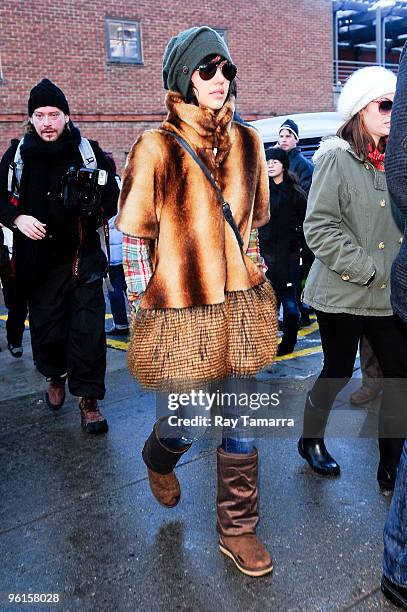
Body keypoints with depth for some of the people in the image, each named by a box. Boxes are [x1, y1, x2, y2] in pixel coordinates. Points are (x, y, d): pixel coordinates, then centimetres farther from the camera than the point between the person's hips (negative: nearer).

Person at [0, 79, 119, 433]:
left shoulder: (88, 152, 0)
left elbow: (112, 196, 9)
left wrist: (97, 209, -11)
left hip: (83, 258, -2)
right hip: (37, 261, 2)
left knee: (88, 330, -4)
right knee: (45, 327, 12)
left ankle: (89, 399, 7)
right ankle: (56, 377, 39)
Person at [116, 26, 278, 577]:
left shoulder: (247, 142, 6)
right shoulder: (156, 148, -9)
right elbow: (134, 237, -5)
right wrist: (146, 303, -4)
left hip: (239, 305, 5)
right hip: (181, 312, -4)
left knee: (242, 424, 10)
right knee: (187, 426, 9)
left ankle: (238, 530, 31)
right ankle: (159, 459, 47)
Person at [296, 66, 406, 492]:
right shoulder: (336, 158, -9)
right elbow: (319, 228, -17)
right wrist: (368, 270, -19)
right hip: (342, 294, -6)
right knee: (338, 372, 9)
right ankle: (310, 440, 34)